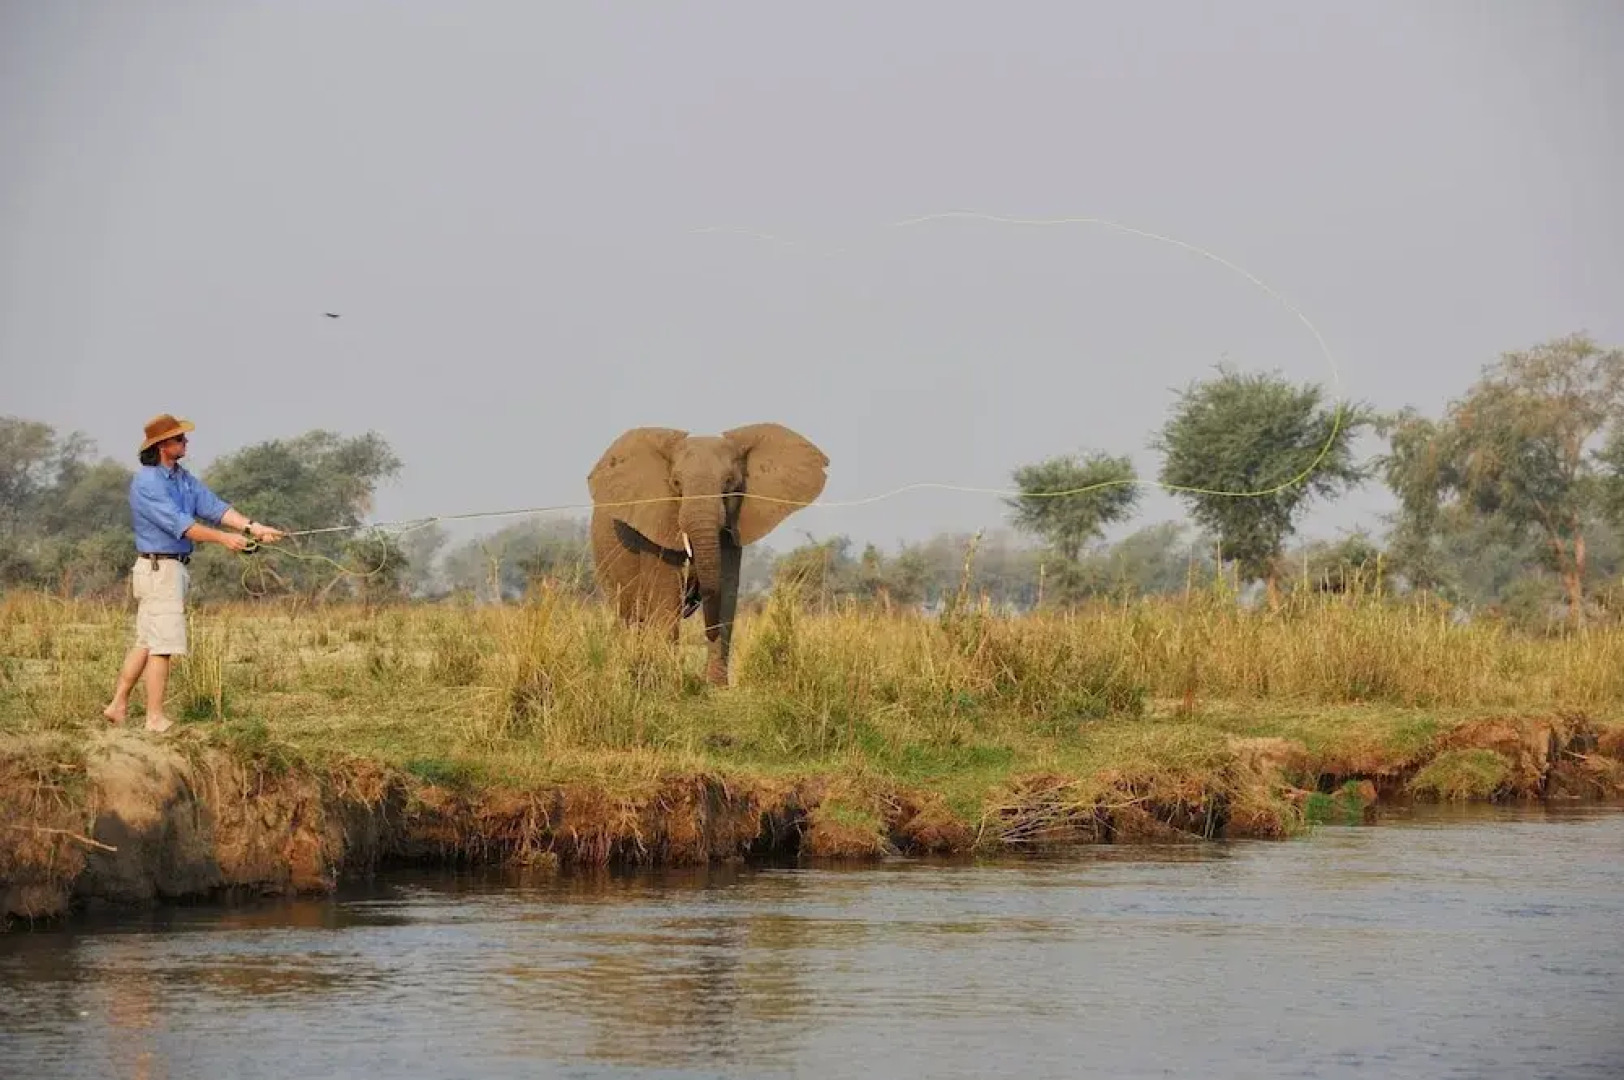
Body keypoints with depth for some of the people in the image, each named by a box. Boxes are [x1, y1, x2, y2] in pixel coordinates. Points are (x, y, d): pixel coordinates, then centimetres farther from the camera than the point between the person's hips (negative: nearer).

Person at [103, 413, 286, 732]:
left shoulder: (183, 477, 12)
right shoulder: (147, 482, -16)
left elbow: (213, 506, 3)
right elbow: (178, 523, -24)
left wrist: (252, 527, -11)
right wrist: (222, 538, -29)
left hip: (174, 569, 9)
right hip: (159, 569, -9)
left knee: (145, 642, 14)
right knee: (163, 644, -7)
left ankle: (118, 706, 21)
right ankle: (155, 718, -4)